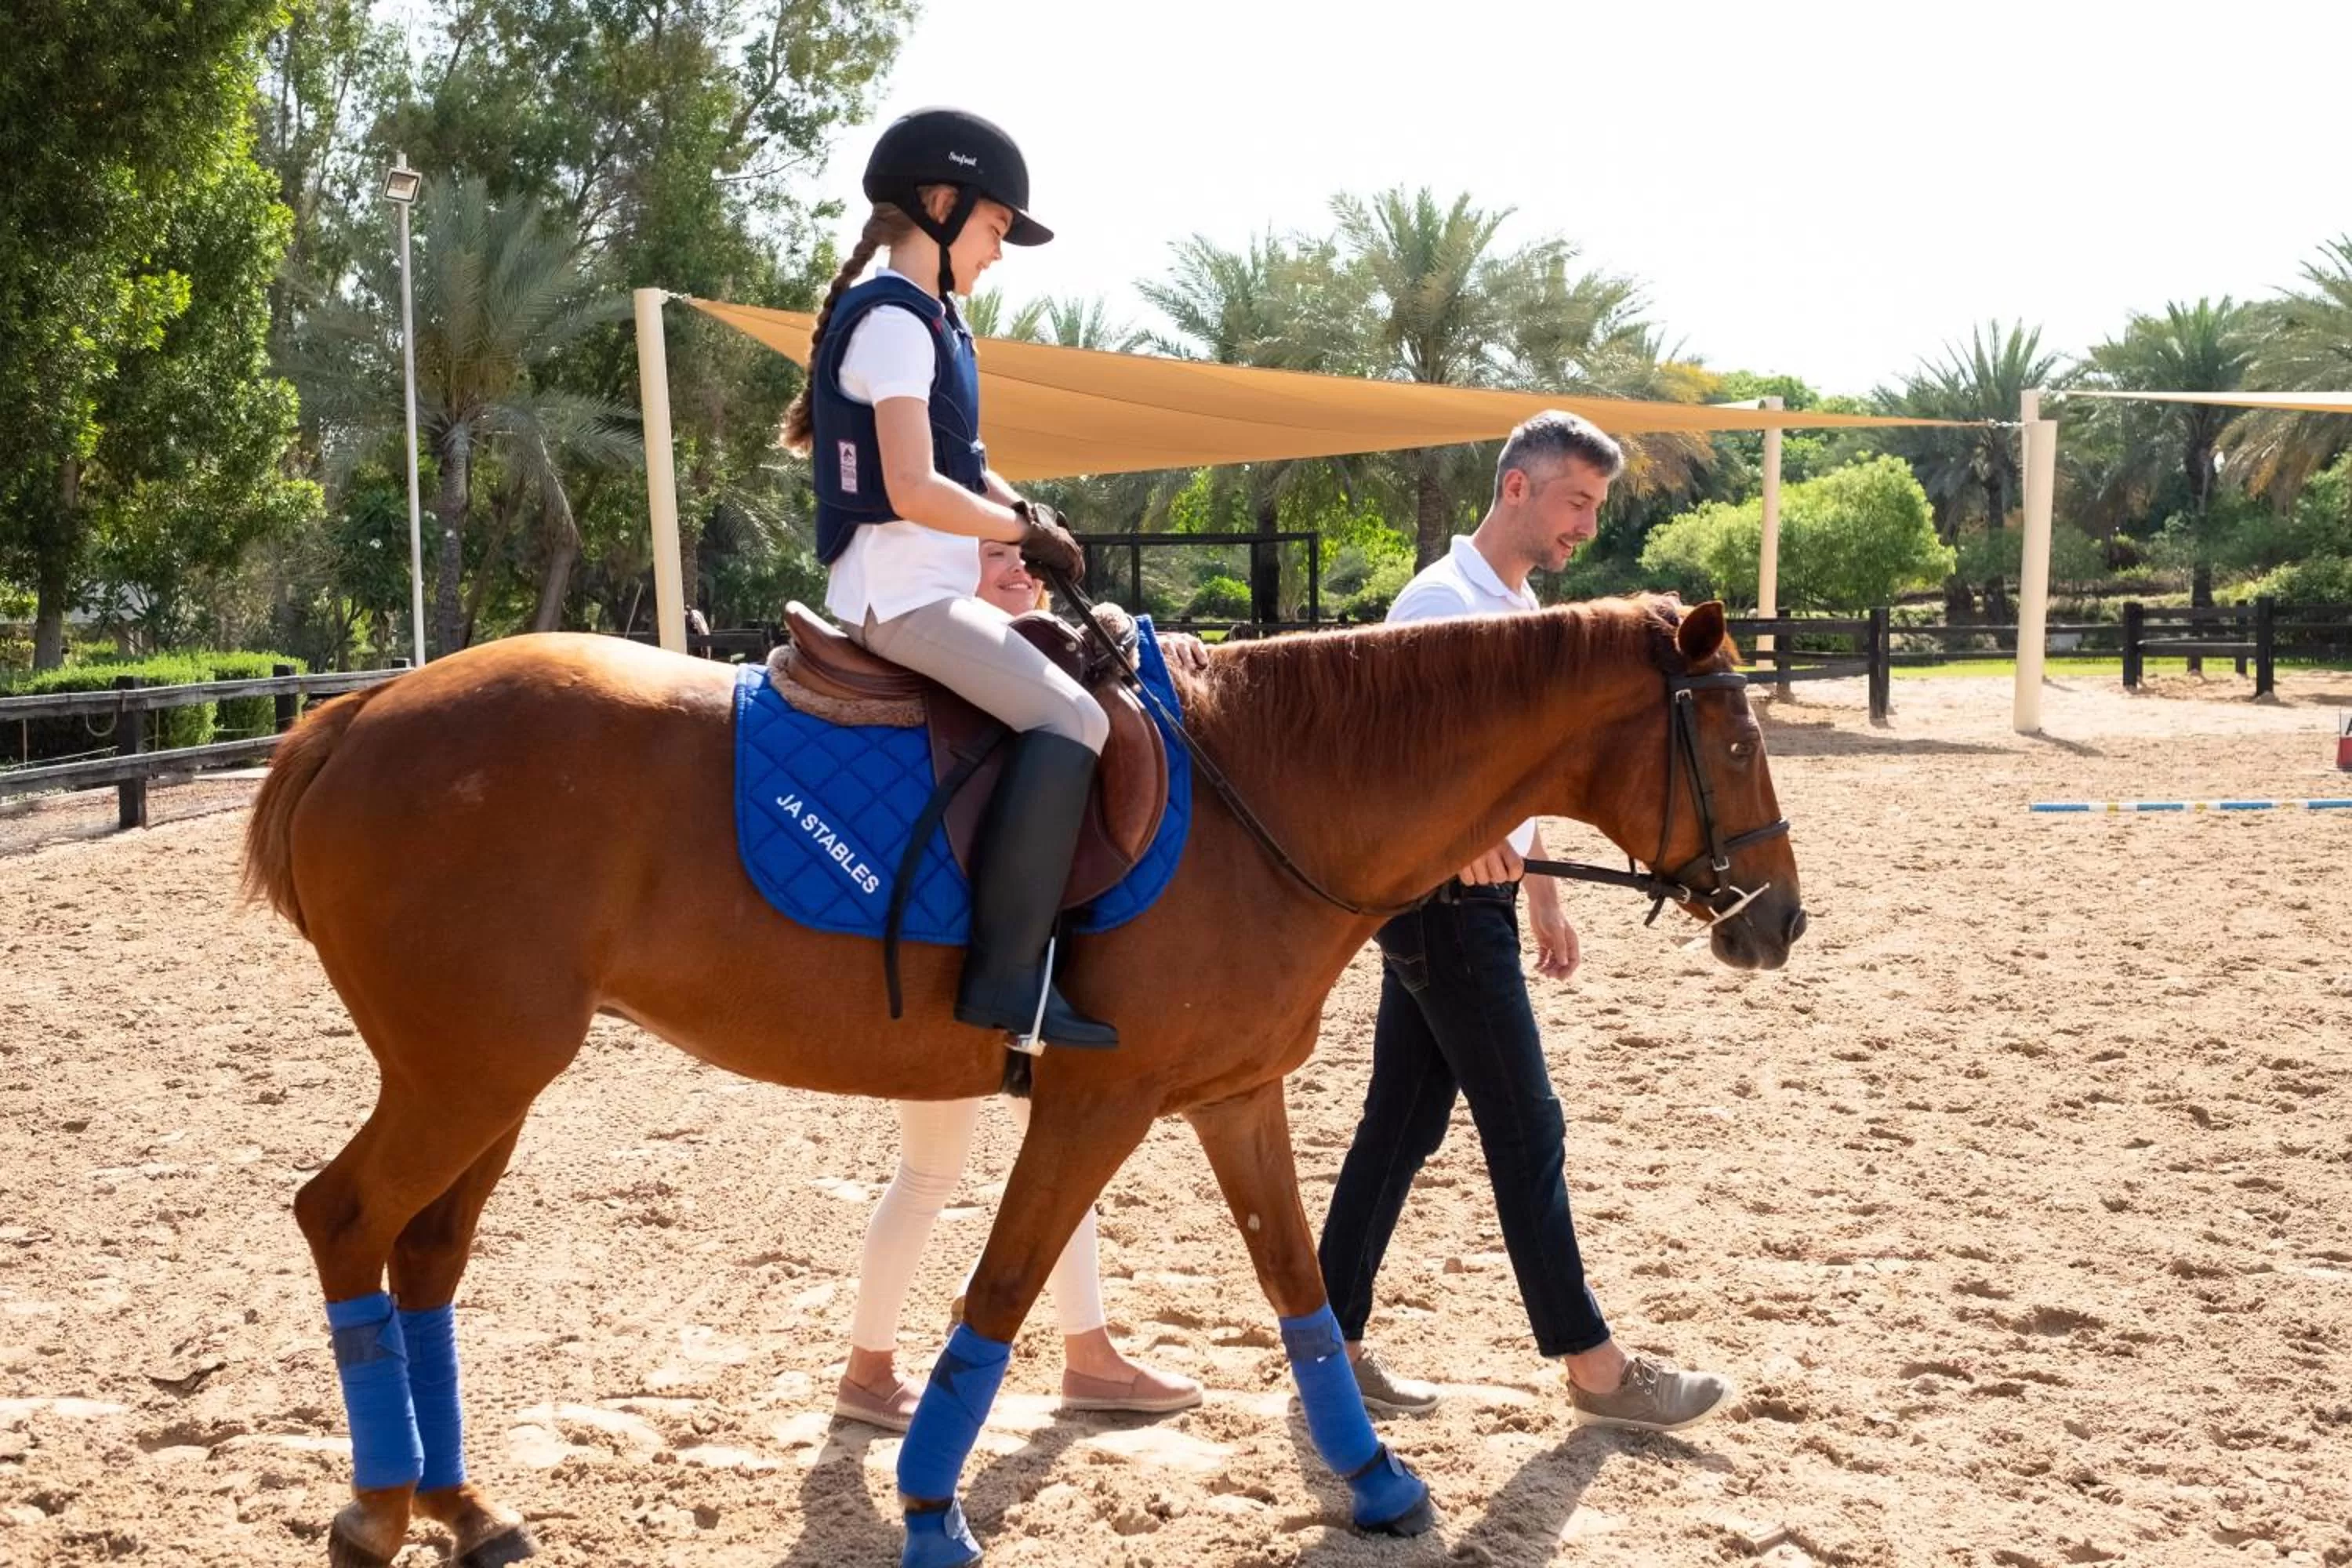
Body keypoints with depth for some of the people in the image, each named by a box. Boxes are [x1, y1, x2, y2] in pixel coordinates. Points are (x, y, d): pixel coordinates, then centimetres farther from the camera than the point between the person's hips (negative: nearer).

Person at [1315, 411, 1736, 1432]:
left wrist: (1543, 898, 24)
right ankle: (1592, 1366, 6)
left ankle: (1333, 1340, 18)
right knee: (1525, 1128, -3)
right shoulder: (1441, 602, -14)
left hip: (1477, 900, 9)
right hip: (1443, 898, -9)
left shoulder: (1521, 609, 16)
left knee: (1403, 1126, 11)